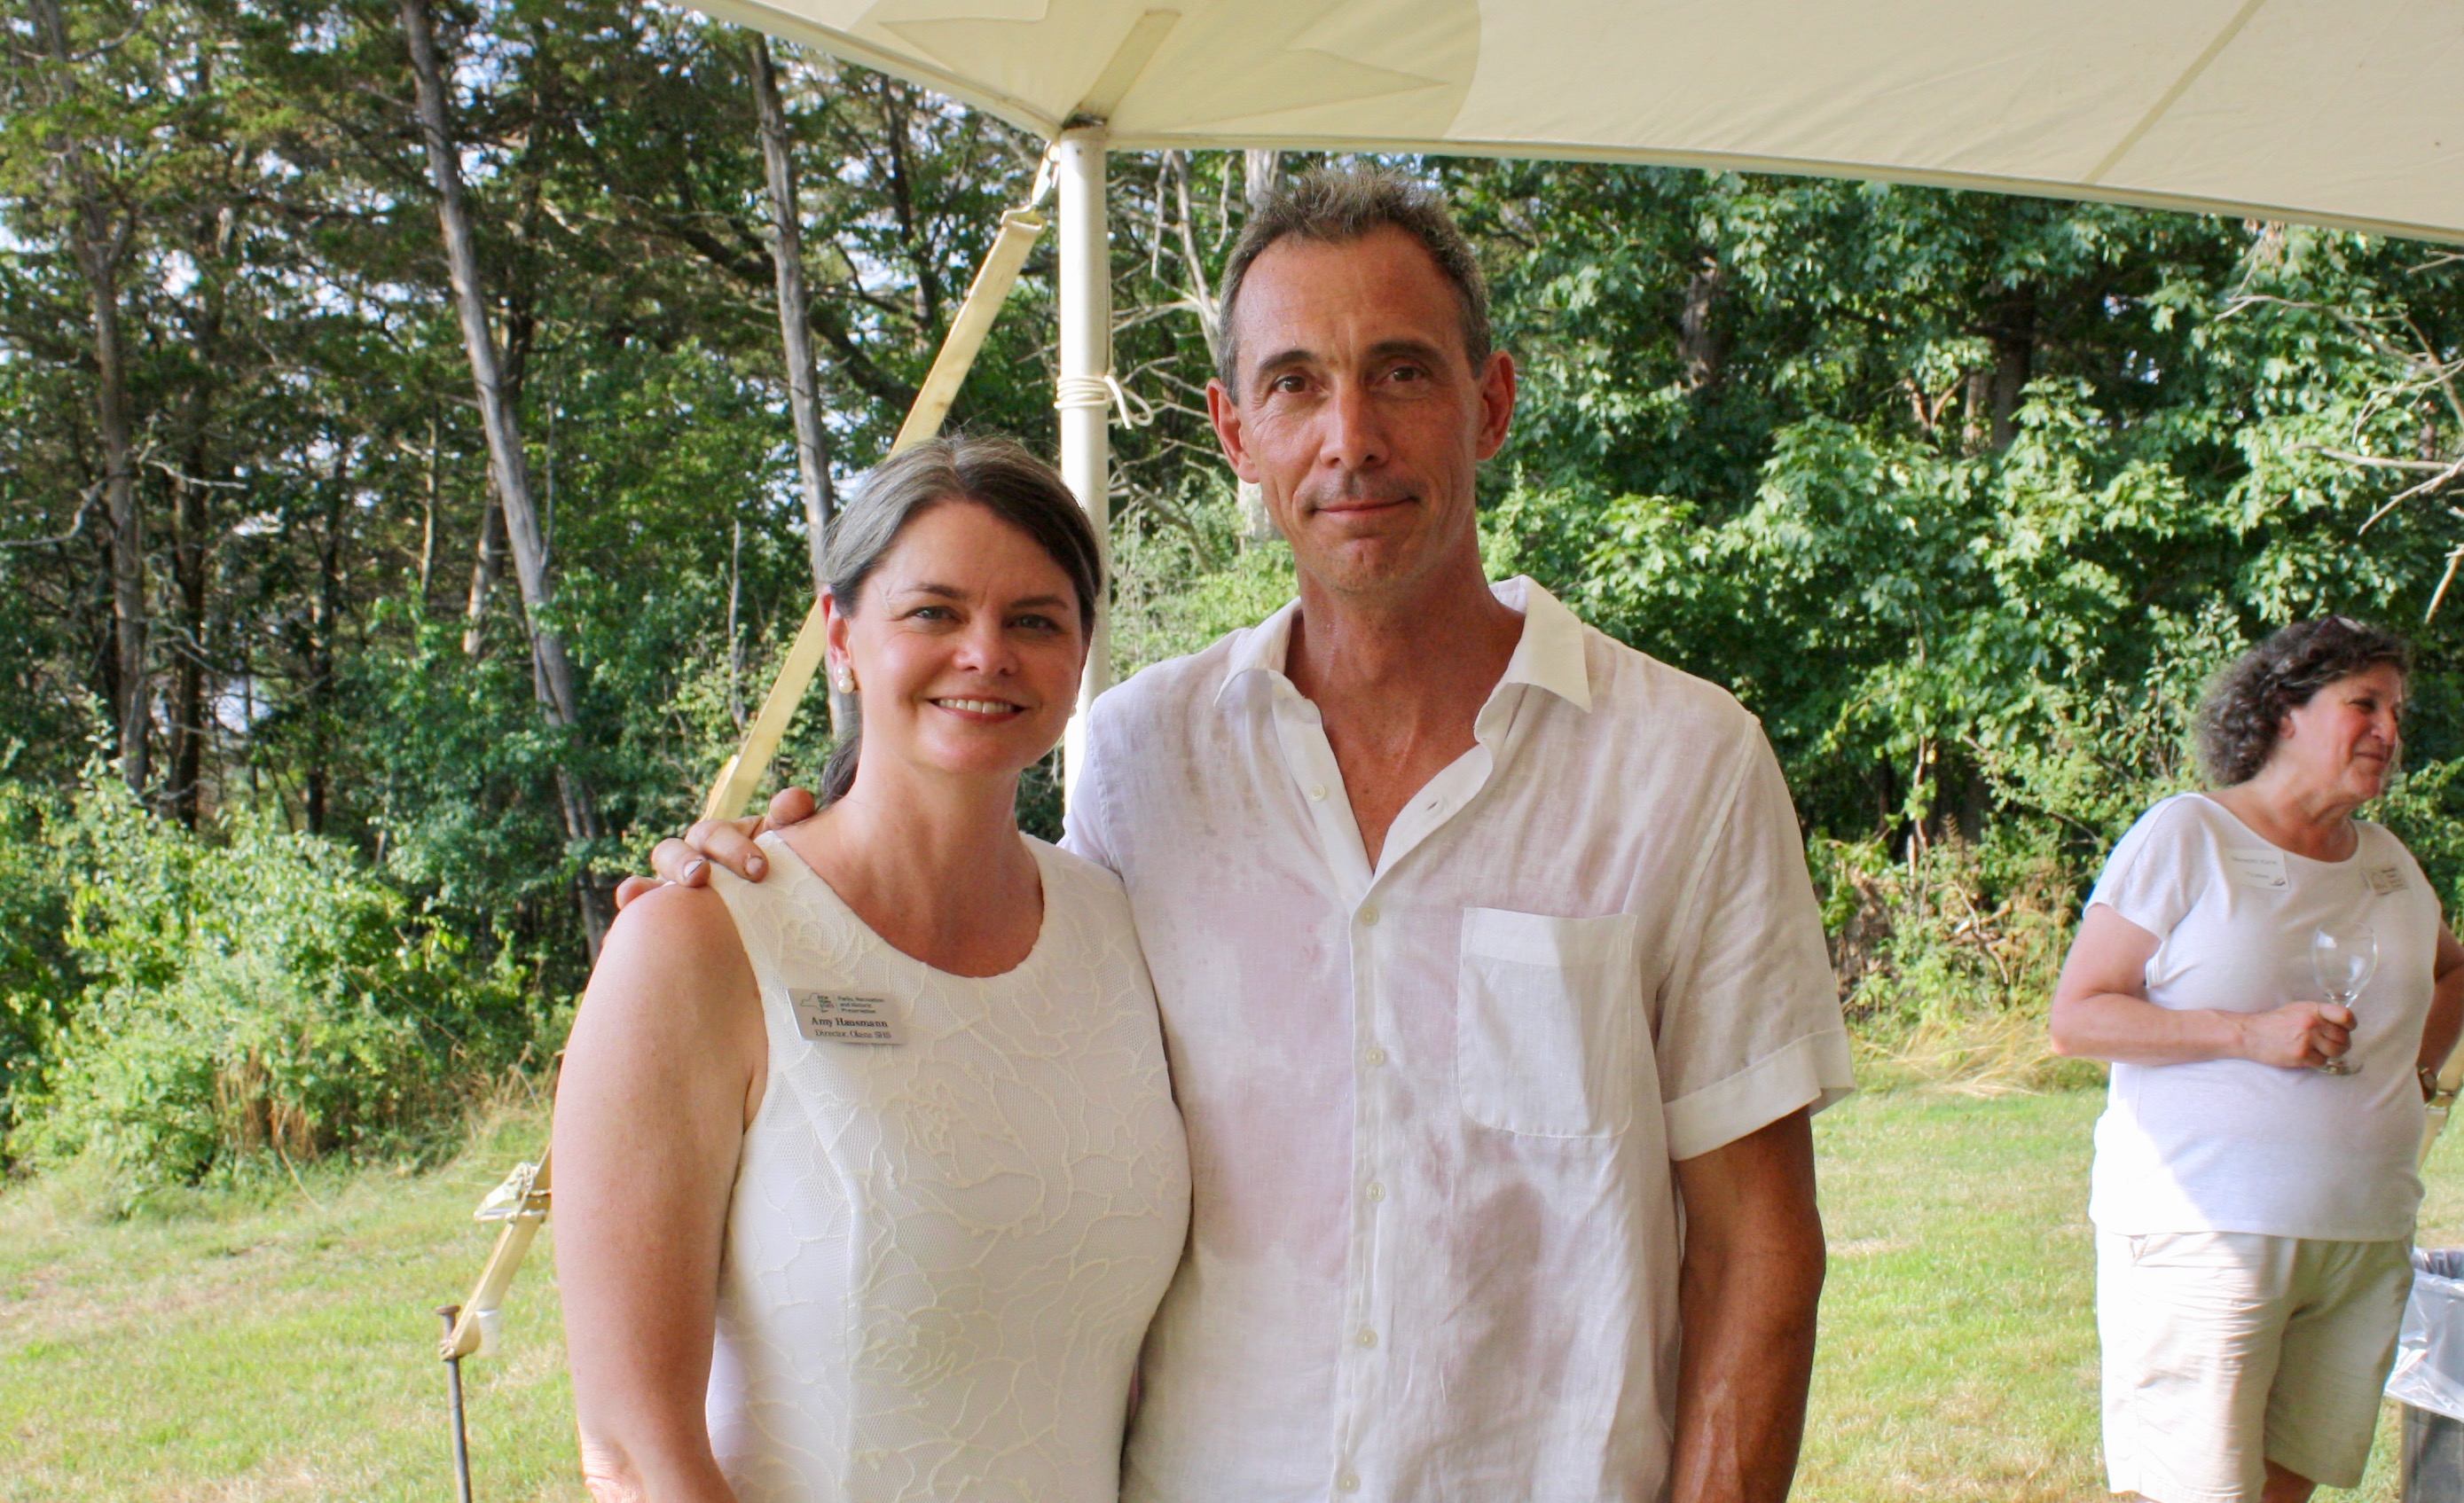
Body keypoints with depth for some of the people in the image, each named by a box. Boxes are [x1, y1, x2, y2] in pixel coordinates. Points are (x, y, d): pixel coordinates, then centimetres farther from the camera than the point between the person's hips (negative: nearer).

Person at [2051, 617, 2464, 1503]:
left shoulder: (2390, 863, 16)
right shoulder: (2185, 838, -3)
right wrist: (2250, 1032, -18)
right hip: (2203, 1231, -6)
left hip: (2366, 1241, 6)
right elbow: (2077, 1016, -8)